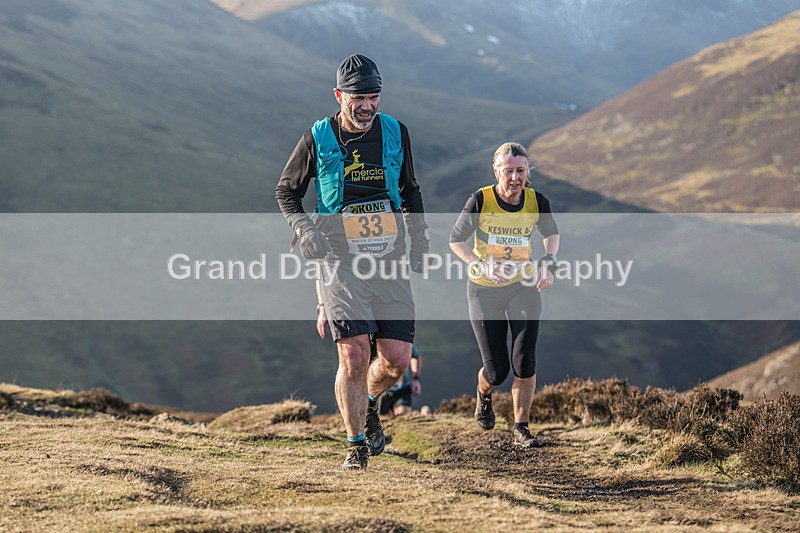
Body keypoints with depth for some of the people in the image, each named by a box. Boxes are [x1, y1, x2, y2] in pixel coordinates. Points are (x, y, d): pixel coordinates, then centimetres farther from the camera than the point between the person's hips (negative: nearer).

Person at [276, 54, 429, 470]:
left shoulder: (395, 133, 5)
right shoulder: (318, 138, -3)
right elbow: (286, 191, 9)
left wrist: (419, 236, 9)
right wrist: (302, 228, -9)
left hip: (390, 259, 3)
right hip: (341, 260, -3)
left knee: (397, 358, -2)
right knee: (354, 354, -14)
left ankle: (369, 404, 31)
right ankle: (356, 444, 2)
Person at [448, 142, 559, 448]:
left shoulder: (537, 202, -9)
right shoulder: (481, 201, -17)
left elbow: (552, 234, 12)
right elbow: (456, 241, -6)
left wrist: (549, 262, -6)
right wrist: (482, 265, -22)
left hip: (523, 287, 1)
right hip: (485, 291, -1)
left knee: (525, 362, -13)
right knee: (497, 371, 0)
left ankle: (521, 429, 1)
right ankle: (483, 394, 37)